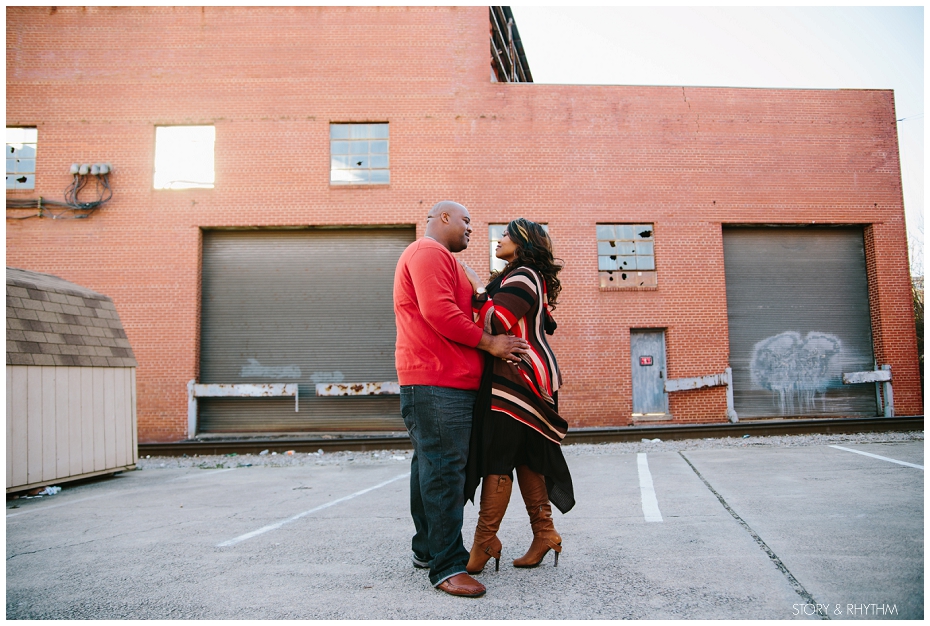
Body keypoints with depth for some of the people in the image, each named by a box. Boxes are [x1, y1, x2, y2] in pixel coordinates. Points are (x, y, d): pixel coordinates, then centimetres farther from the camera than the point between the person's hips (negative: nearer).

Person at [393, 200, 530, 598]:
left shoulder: (437, 257, 29)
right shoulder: (429, 252, -7)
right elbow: (438, 312, -20)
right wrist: (488, 342, -14)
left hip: (450, 380, 11)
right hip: (437, 382, -11)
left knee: (432, 468, 15)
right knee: (443, 471, -11)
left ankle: (428, 549, 24)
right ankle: (447, 566, -8)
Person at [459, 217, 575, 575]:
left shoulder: (522, 277, -9)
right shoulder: (526, 278, 23)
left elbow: (495, 322, -21)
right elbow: (497, 324, 19)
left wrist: (477, 287, -11)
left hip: (514, 378, -11)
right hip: (515, 378, 11)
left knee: (497, 460, -8)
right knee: (525, 458, 11)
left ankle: (484, 544, -3)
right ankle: (544, 533, 16)